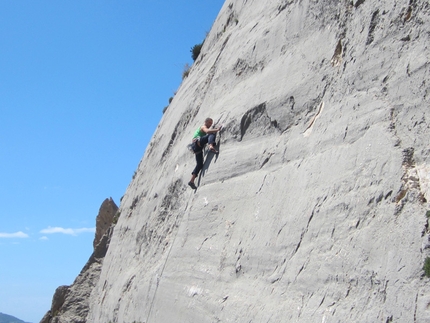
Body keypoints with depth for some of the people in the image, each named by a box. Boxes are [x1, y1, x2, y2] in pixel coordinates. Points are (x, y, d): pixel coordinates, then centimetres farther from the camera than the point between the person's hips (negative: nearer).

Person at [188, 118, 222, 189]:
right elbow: (207, 131, -17)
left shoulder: (204, 128, 36)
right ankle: (211, 146, -57)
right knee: (212, 135, -26)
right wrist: (217, 130, -22)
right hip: (197, 142, -9)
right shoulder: (203, 127, 6)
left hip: (198, 148, 9)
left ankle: (191, 181, 2)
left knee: (200, 165, 5)